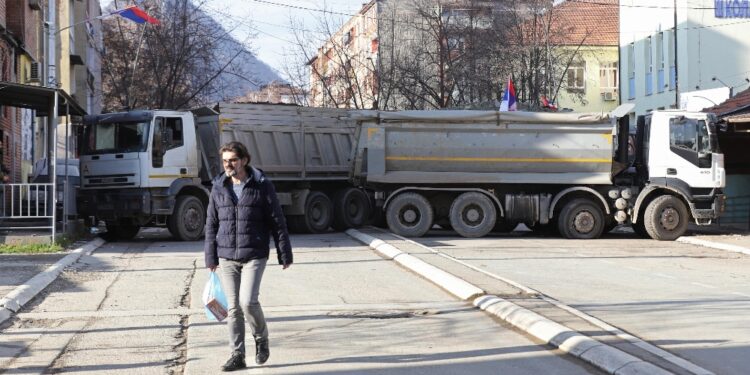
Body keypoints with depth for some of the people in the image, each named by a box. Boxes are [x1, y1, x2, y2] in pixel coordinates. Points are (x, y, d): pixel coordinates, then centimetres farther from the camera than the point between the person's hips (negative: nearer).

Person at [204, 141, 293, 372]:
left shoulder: (262, 186, -3)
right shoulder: (218, 188, 7)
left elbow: (277, 221, 0)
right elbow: (211, 225, 12)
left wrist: (284, 254, -1)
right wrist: (210, 257, 8)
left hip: (254, 256, -3)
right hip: (226, 258, 4)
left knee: (248, 301, -15)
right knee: (233, 307, 4)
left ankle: (261, 338, 13)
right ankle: (237, 355, 13)